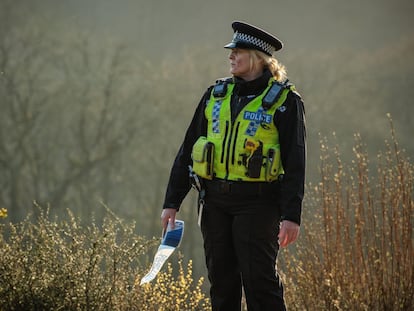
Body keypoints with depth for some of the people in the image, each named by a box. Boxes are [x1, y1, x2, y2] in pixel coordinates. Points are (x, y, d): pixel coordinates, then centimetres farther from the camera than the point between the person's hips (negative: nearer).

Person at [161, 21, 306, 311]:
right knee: (221, 281, 7)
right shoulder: (216, 94, 12)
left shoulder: (284, 100, -3)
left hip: (257, 203, -5)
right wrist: (172, 202, 8)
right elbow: (188, 150, 13)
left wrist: (291, 216, -13)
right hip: (215, 201, 5)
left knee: (260, 281, -8)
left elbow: (295, 163, -6)